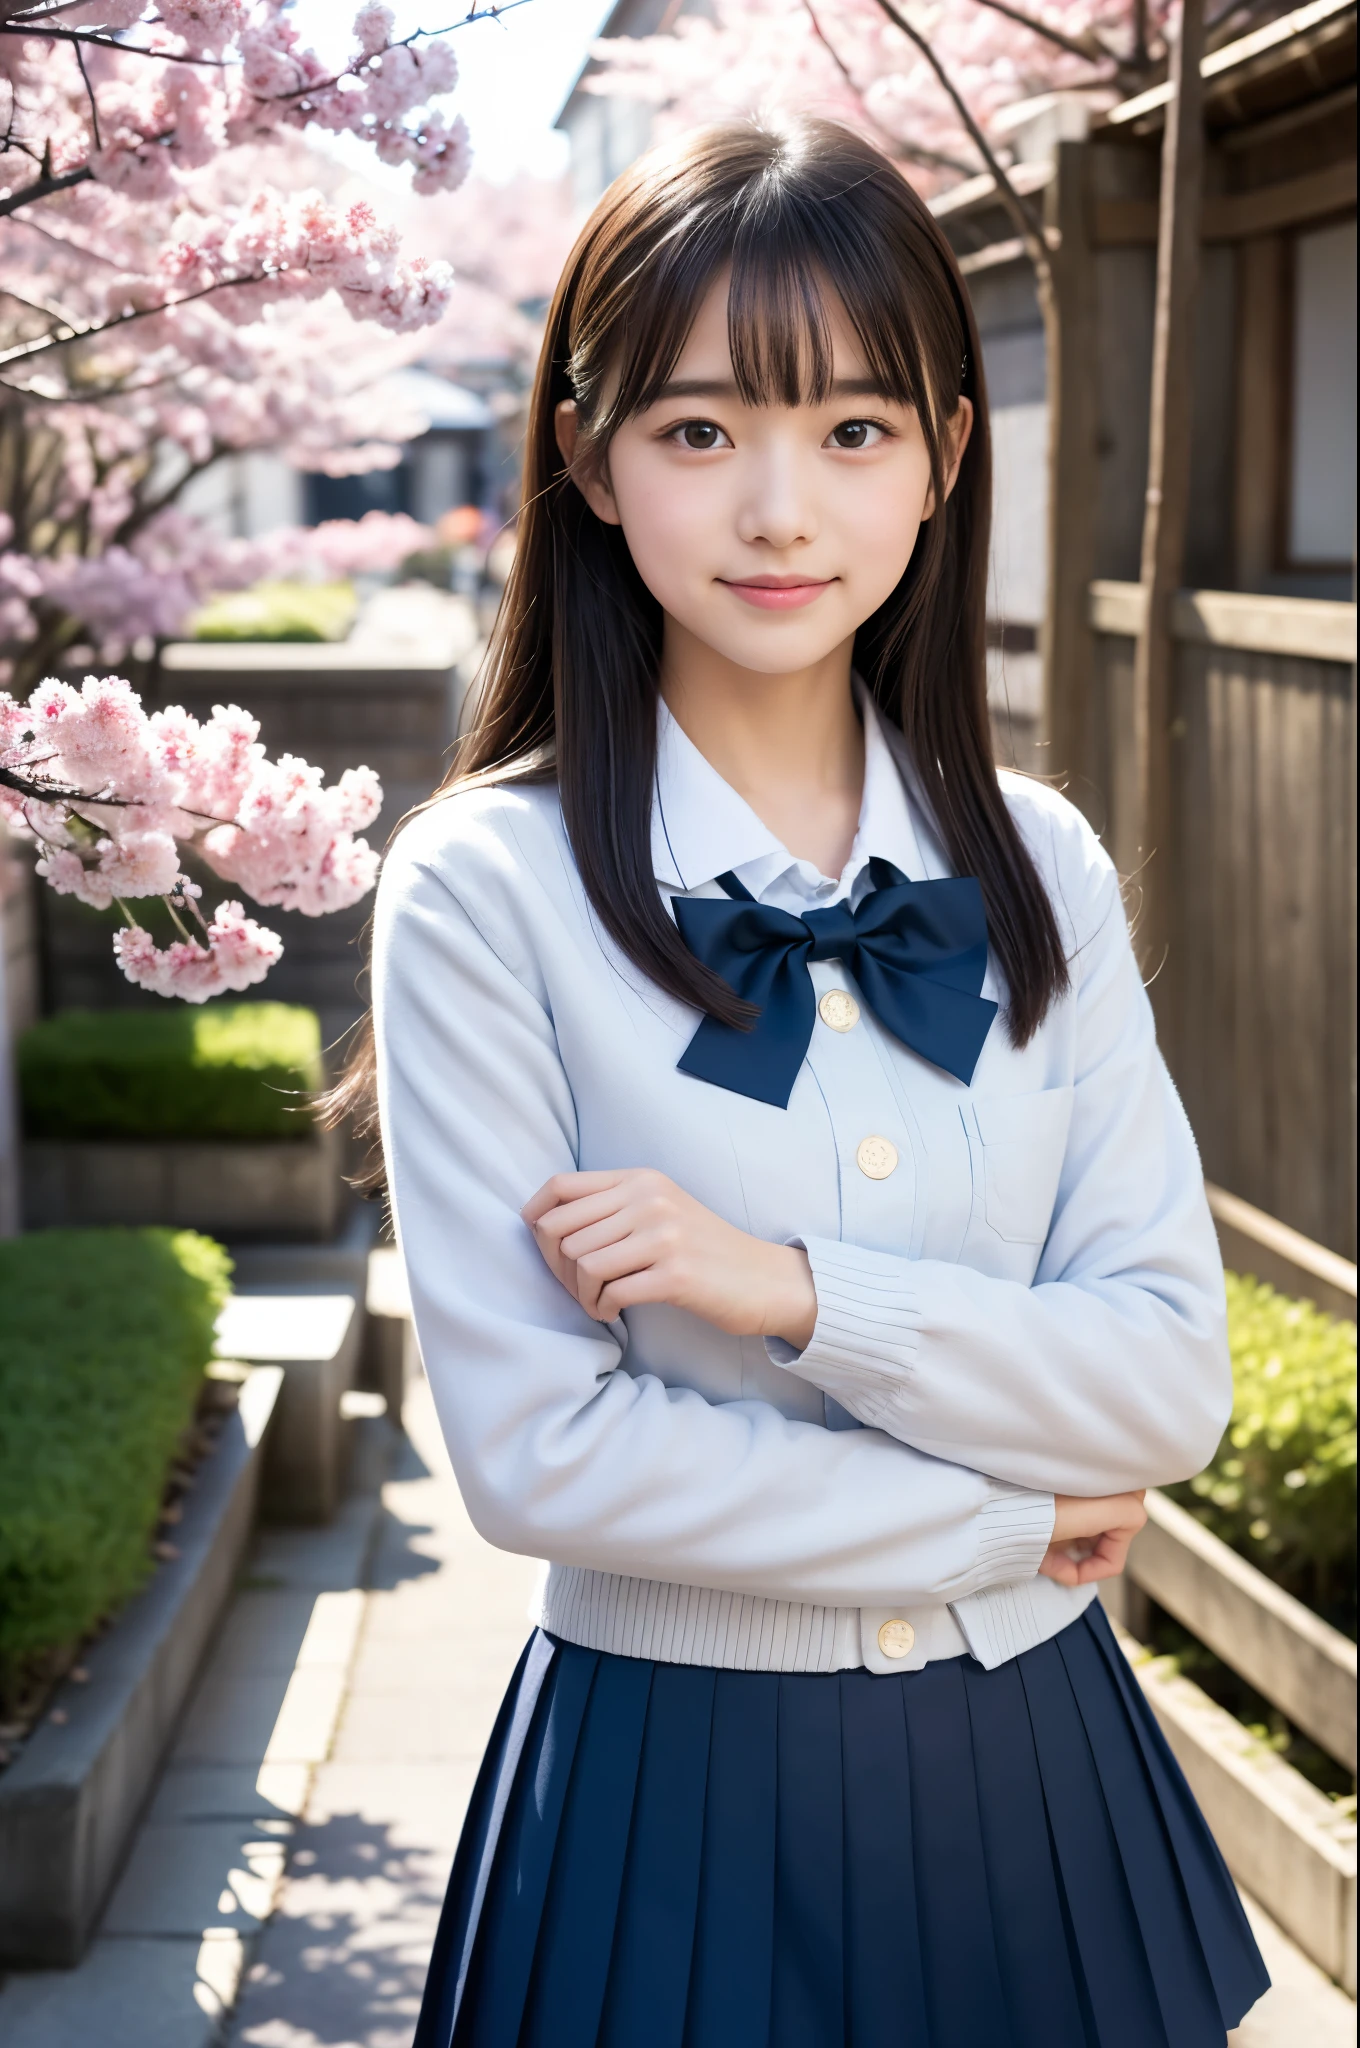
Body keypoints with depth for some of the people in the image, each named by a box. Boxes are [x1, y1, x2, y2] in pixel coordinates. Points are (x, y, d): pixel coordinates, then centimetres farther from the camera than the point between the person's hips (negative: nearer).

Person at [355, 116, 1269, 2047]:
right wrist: (1009, 1520, -11)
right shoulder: (490, 888, -12)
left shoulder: (1040, 871, -1)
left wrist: (792, 1289, -20)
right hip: (677, 1777, -3)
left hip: (1031, 1762, 4)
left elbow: (1174, 1380, -6)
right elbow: (531, 1451, -16)